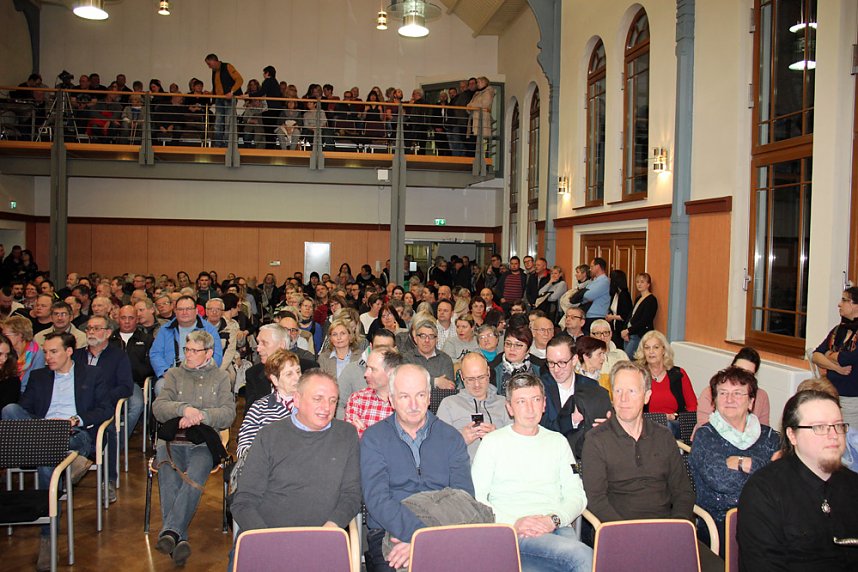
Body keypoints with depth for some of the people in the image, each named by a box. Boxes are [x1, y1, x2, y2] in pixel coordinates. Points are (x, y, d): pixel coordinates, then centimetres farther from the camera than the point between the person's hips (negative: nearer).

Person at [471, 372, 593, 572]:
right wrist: (514, 523, -14)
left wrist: (554, 519, -7)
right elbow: (476, 499, 2)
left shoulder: (557, 442, 21)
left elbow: (577, 496, 14)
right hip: (512, 532, -4)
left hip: (556, 528, 4)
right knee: (583, 555, -32)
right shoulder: (493, 442, 10)